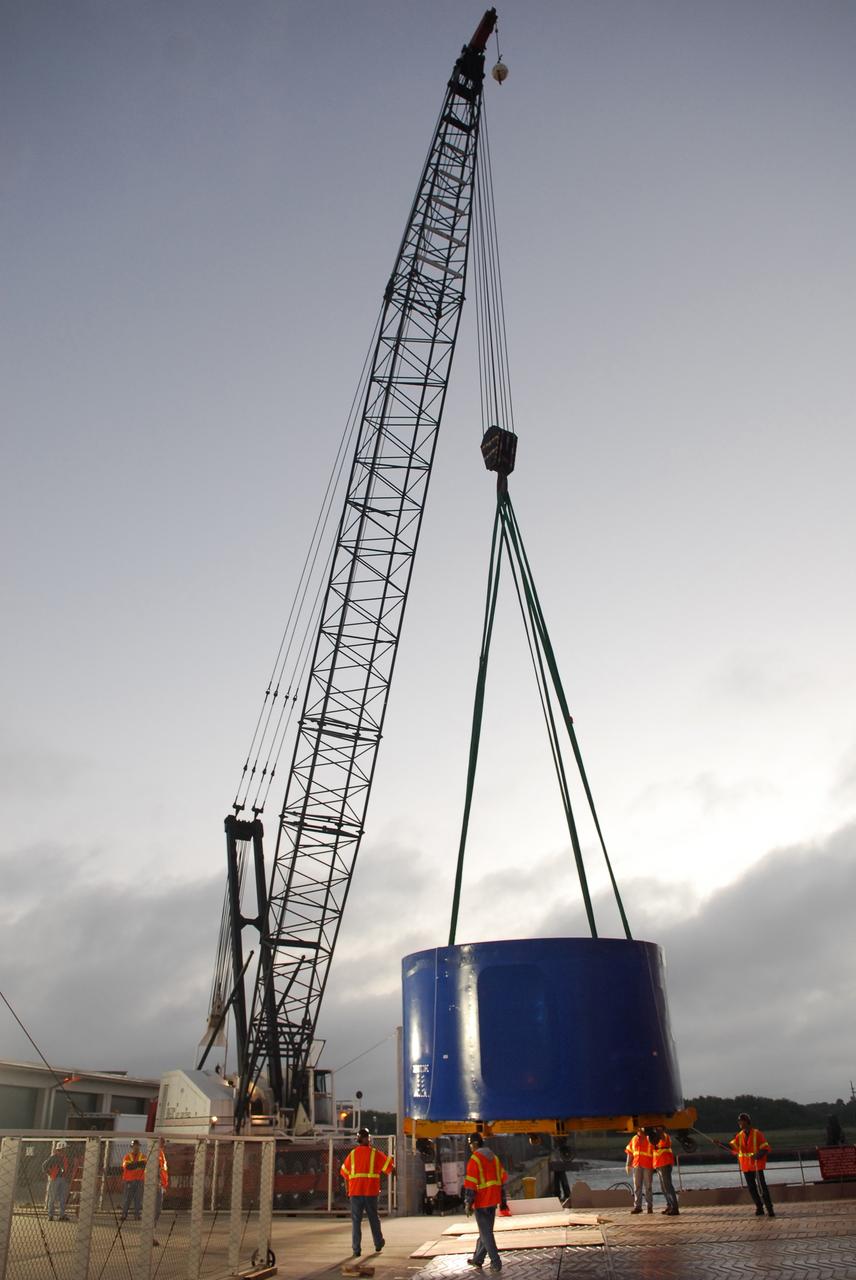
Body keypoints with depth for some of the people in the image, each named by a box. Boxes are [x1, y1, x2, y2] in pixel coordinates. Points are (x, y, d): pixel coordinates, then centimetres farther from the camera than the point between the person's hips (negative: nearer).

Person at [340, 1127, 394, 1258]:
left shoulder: (352, 1154, 5)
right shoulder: (375, 1153, -2)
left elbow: (345, 1174, 8)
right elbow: (390, 1168, -3)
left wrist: (348, 1191, 17)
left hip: (355, 1192, 1)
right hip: (371, 1191, -1)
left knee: (356, 1220, 6)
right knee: (373, 1218, 16)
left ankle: (356, 1249, 0)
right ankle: (378, 1244, 30)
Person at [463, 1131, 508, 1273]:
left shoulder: (474, 1159, -13)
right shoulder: (494, 1157, 10)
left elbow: (470, 1183, -17)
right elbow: (503, 1179, 12)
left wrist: (469, 1203, -11)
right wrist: (502, 1201, 16)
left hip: (481, 1202, -7)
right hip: (493, 1200, 7)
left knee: (486, 1233, 1)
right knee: (485, 1231, 17)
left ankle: (496, 1263, 0)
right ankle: (477, 1259, 26)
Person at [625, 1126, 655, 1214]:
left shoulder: (650, 1138, -4)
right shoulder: (634, 1139, 11)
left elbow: (655, 1152, -9)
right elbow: (630, 1152, 14)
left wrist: (655, 1165, -15)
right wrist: (628, 1165, 10)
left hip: (648, 1166, -4)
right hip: (637, 1165, 4)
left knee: (648, 1186, 2)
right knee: (637, 1186, 5)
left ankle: (650, 1206, 12)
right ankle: (637, 1206, 9)